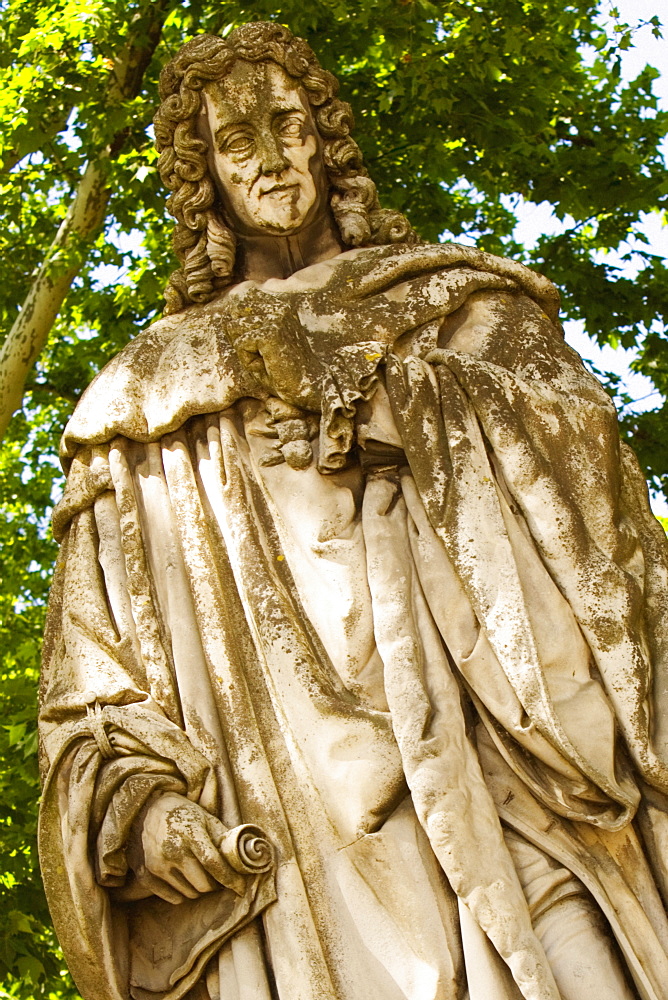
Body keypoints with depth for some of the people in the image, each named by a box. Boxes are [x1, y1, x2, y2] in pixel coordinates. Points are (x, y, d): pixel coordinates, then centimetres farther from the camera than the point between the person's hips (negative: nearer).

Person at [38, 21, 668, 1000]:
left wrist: (397, 403, -8)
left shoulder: (452, 301, 23)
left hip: (487, 749, 0)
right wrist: (132, 792, -3)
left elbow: (580, 442, 5)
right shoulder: (160, 385, 24)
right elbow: (96, 642, 14)